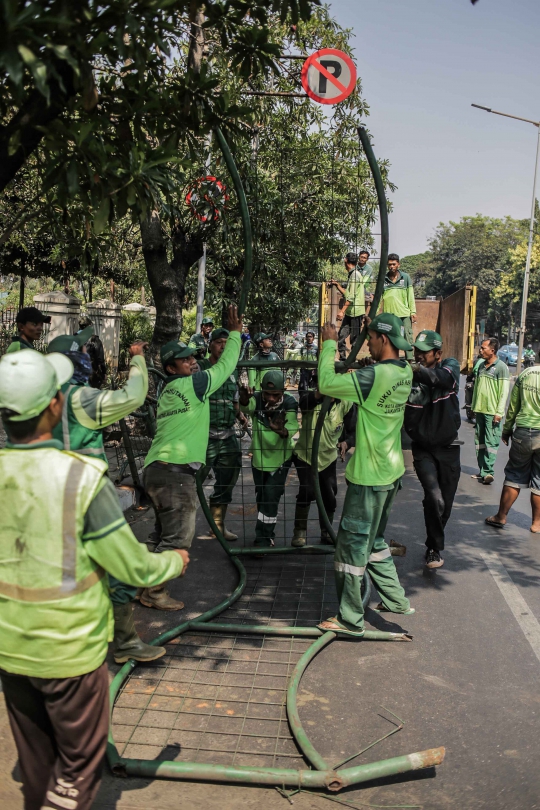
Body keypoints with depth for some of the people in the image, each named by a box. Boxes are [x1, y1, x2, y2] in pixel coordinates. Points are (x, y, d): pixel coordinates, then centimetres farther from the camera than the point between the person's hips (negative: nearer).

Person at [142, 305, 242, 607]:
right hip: (176, 471, -9)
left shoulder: (167, 391, 19)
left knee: (164, 532, 20)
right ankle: (155, 594, 5)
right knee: (178, 537, -1)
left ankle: (148, 585, 26)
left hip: (157, 467, 9)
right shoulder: (193, 383, -5)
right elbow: (225, 366, 3)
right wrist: (235, 332, 14)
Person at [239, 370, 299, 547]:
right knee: (261, 496, 17)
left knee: (271, 496, -8)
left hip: (280, 457, -3)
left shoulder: (289, 403, -22)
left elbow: (292, 427, -38)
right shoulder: (257, 399, -19)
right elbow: (246, 407, -42)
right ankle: (266, 533, 38)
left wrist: (282, 430, -61)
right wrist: (244, 398, -66)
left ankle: (263, 538, 7)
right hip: (259, 456, 3)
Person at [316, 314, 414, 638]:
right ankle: (397, 600, 33)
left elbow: (326, 383, -22)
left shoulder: (376, 375, -24)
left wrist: (329, 343, -11)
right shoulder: (405, 373, 3)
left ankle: (351, 620, 13)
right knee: (375, 539, 24)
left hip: (369, 476, -9)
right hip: (391, 471, 9)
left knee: (353, 544, 3)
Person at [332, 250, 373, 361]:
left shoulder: (355, 274, -12)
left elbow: (351, 296, -20)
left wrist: (342, 311, -24)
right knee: (341, 335, 6)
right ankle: (342, 357, 11)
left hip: (356, 311, -9)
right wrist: (337, 285, 27)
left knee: (354, 338, -1)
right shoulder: (351, 275, 19)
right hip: (349, 312, 9)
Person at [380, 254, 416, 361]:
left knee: (408, 337, -4)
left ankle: (410, 360, -3)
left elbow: (411, 296, 6)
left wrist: (413, 312, 0)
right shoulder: (383, 279, 7)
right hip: (388, 315, 1)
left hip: (404, 314, -1)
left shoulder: (406, 277, 6)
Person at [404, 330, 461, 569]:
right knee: (434, 499, -19)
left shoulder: (450, 365, -7)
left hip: (448, 447, 1)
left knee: (446, 504, 12)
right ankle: (434, 548, 0)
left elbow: (446, 378, -32)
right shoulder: (408, 375, -6)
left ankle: (435, 543, 38)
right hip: (423, 448, -1)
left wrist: (419, 370, -50)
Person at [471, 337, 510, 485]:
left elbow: (504, 392, -11)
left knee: (491, 442, -8)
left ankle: (488, 472, -8)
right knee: (479, 441, 9)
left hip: (492, 412, -7)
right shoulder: (480, 366, 13)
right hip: (479, 410, 7)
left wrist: (499, 413, -15)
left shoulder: (501, 367, -8)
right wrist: (474, 406, 17)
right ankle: (482, 471, 16)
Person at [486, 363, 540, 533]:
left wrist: (506, 430, 16)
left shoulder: (525, 374, 0)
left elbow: (513, 407, 5)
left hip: (523, 432, 3)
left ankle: (501, 517, 20)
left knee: (514, 476, 14)